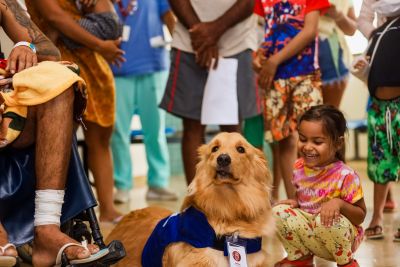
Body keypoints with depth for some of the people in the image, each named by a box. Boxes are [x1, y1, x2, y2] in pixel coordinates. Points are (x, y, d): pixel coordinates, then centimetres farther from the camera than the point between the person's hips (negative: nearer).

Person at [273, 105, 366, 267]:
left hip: (339, 239, -5)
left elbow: (361, 216, -16)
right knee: (278, 212, -15)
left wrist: (339, 203, -33)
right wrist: (295, 202, -7)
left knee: (327, 221, -36)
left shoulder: (345, 176, -22)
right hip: (310, 236, 5)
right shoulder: (299, 167, -4)